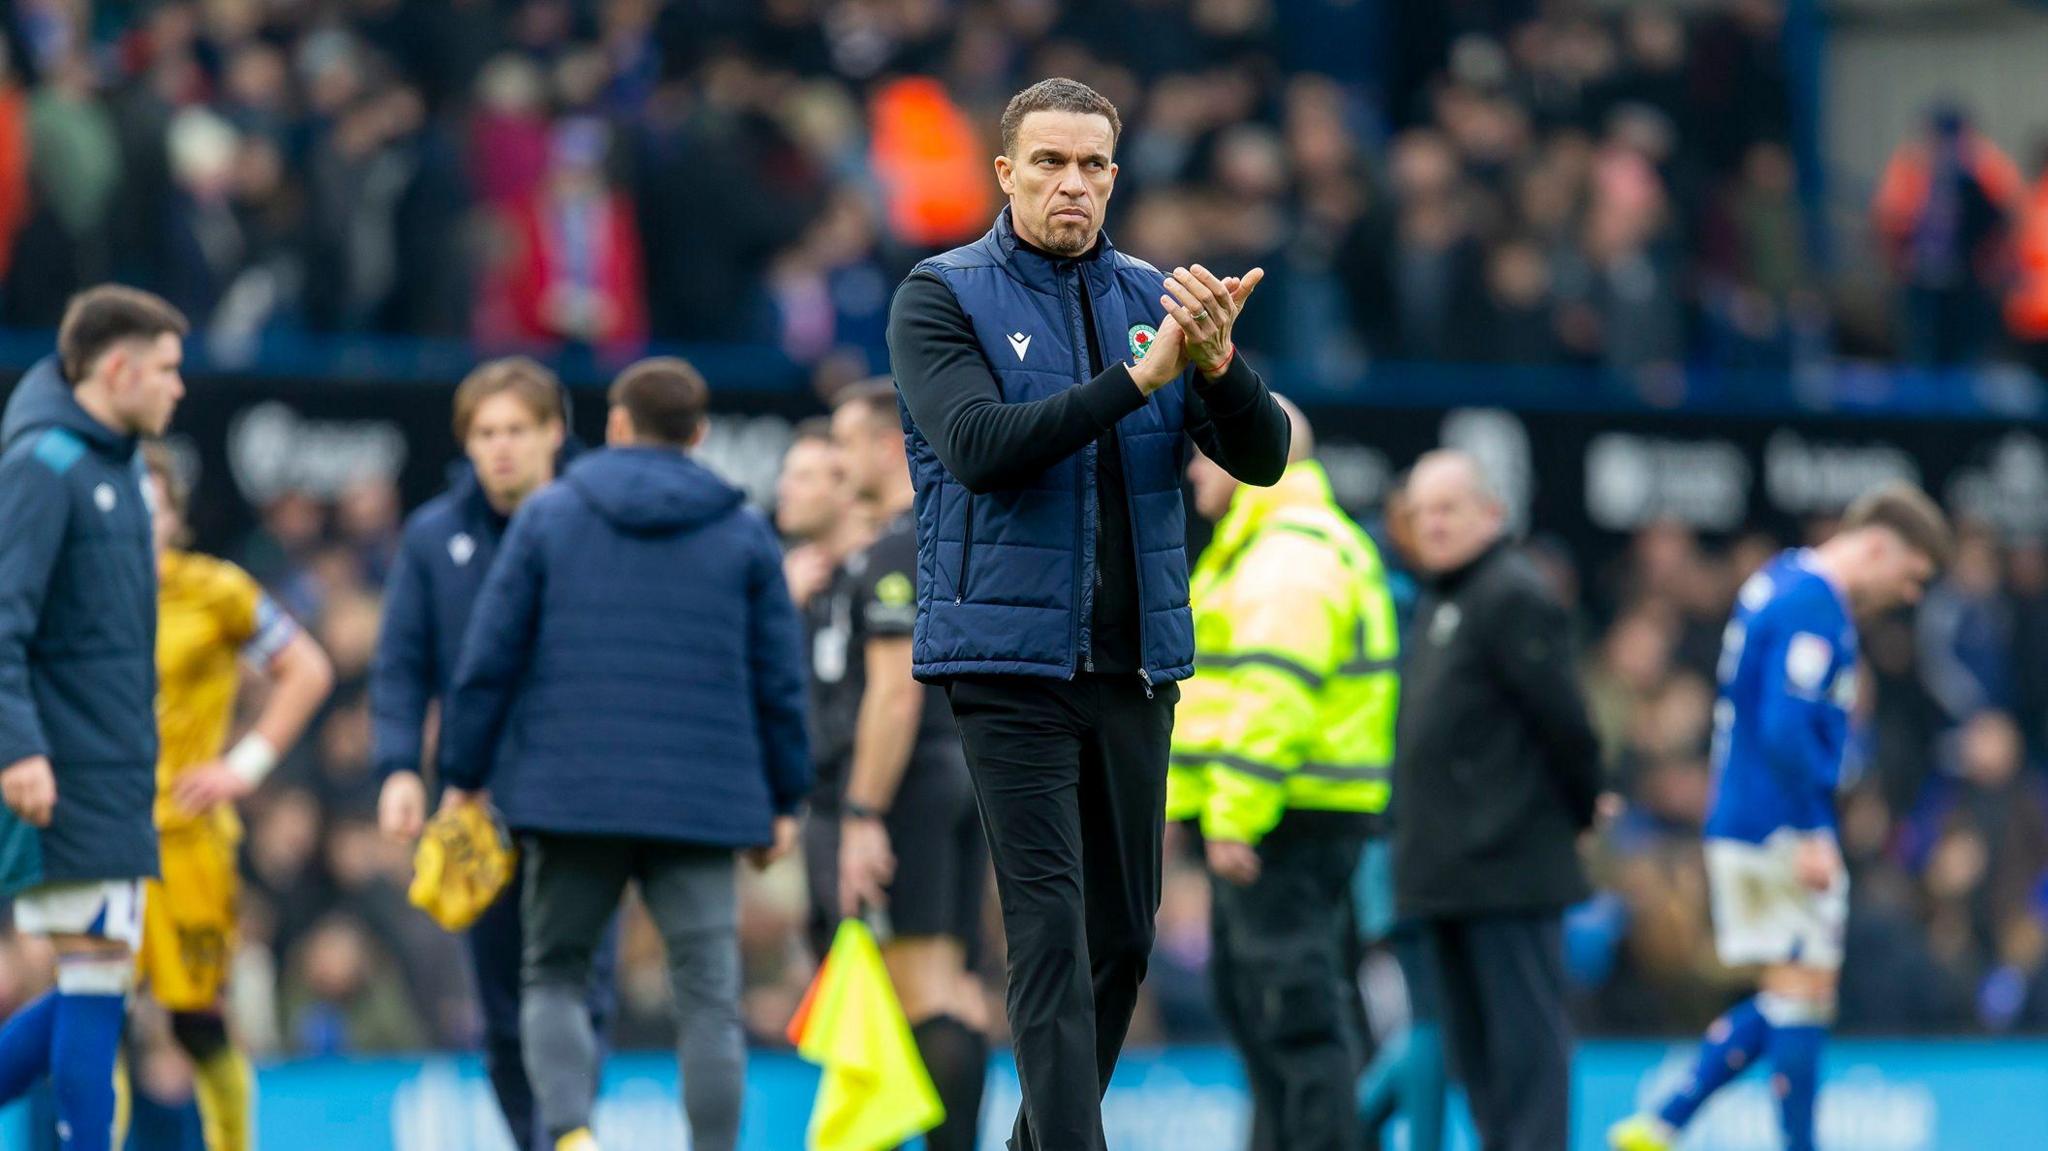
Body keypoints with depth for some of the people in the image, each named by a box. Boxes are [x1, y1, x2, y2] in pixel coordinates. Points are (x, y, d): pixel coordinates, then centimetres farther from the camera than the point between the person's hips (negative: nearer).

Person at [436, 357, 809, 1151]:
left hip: (570, 792, 0)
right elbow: (779, 681, 8)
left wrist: (464, 777, 8)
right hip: (701, 804, 0)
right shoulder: (745, 534, 7)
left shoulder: (549, 517, 4)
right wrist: (784, 801, 16)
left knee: (555, 973, 11)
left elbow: (489, 660, 1)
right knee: (708, 996, 2)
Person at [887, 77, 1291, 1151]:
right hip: (1012, 662, -5)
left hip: (1135, 661, 5)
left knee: (1122, 936, 9)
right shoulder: (942, 297, -3)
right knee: (1051, 934, -12)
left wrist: (1216, 362, -21)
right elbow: (978, 445, -18)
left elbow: (1262, 456, 0)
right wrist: (1136, 378, -26)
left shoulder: (1154, 297, 8)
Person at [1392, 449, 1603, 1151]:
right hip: (1449, 869, 10)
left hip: (1506, 865, -10)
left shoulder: (1513, 597, -12)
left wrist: (1583, 807, -5)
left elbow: (1561, 717, -14)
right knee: (1471, 1046, 12)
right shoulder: (1437, 604, 19)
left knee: (1523, 1036, -9)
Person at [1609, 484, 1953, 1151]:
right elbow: (1786, 732, -24)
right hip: (1784, 833, -10)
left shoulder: (1779, 583, 15)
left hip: (1740, 827, 10)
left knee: (1792, 995, 12)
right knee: (1802, 993, -4)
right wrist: (1812, 836, -20)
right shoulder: (1813, 608, -16)